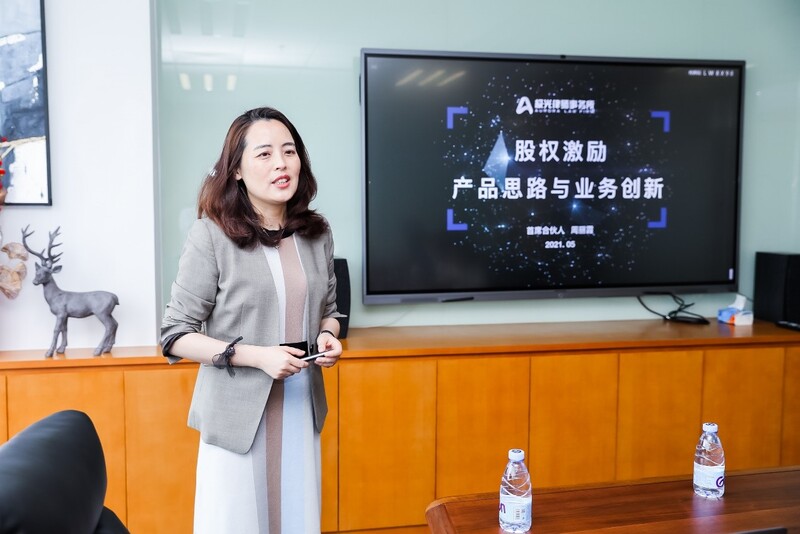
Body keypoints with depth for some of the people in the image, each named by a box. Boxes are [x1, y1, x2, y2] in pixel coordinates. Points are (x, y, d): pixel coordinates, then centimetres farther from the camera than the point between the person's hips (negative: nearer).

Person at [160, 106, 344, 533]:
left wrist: (327, 336, -5)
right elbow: (175, 336, -10)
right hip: (238, 412, -4)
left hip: (302, 407, 5)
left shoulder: (317, 233, 4)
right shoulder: (212, 235, -12)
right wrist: (256, 355, -19)